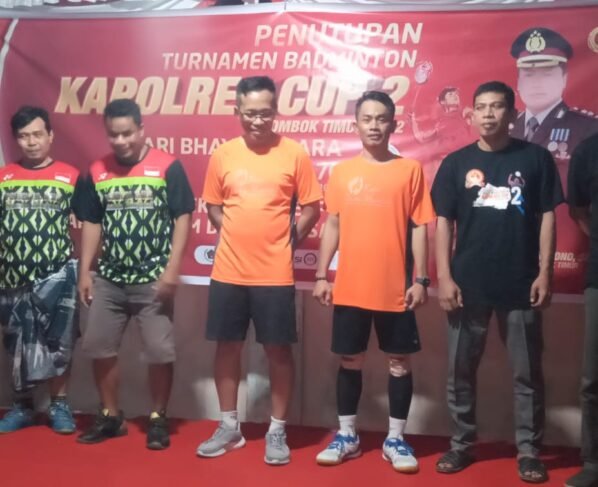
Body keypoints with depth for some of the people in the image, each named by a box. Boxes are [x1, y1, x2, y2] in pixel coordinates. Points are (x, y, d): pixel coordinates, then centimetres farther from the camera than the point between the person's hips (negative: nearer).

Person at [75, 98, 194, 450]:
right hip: (109, 279, 5)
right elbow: (92, 223, 12)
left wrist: (172, 268, -13)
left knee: (160, 350, 0)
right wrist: (85, 272, 8)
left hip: (153, 279, -4)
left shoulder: (167, 167, -6)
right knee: (99, 346, 9)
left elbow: (183, 217, -7)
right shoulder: (97, 172, 6)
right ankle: (111, 416, 26)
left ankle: (159, 419, 17)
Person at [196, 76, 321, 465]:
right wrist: (238, 238, 3)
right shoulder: (223, 155, 3)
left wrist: (284, 242, -2)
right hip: (229, 271, 3)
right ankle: (230, 427, 27)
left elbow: (311, 209, 1)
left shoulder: (294, 154, -4)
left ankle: (277, 431, 20)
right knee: (227, 346, 11)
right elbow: (213, 207, 12)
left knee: (278, 349, 5)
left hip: (275, 274, -2)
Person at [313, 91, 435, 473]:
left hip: (396, 288, -1)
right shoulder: (342, 171, 6)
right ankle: (347, 435, 24)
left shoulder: (410, 170, 0)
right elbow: (332, 225, 8)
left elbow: (420, 227, -1)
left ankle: (396, 439, 20)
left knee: (400, 361, 7)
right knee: (350, 360, 10)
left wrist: (421, 279, -6)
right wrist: (322, 275, 4)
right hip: (350, 288, 2)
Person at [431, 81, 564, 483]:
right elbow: (443, 222, 2)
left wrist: (544, 273, -5)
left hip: (521, 285, -1)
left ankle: (529, 450, 21)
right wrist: (444, 277, -5)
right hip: (468, 285, 1)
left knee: (527, 373, 8)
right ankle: (462, 444, 24)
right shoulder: (456, 163, 3)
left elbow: (547, 217, 2)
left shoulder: (536, 157, 1)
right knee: (461, 371, 9)